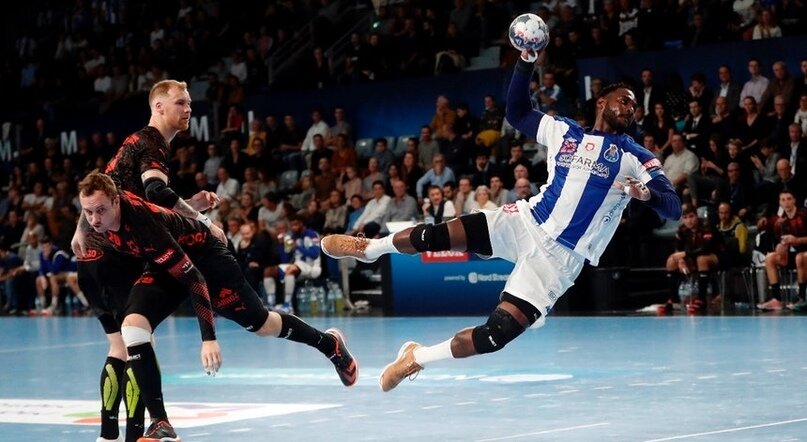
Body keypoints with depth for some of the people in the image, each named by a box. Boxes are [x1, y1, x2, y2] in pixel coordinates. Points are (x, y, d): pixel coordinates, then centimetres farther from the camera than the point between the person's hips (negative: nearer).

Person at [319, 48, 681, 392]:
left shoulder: (635, 158, -2)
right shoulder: (565, 131, 10)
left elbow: (674, 208, -9)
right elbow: (517, 113, 20)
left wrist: (647, 193, -32)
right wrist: (527, 60, 7)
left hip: (560, 257, -3)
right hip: (526, 224, 3)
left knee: (499, 332, -15)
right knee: (438, 237, -9)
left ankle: (419, 357, 6)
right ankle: (370, 248, 23)